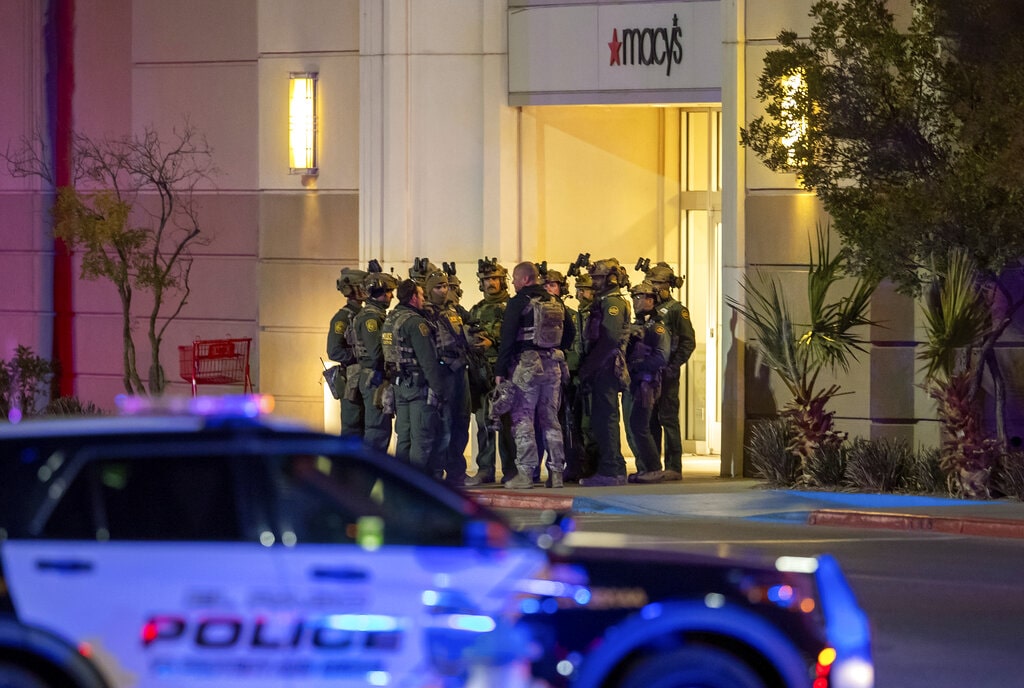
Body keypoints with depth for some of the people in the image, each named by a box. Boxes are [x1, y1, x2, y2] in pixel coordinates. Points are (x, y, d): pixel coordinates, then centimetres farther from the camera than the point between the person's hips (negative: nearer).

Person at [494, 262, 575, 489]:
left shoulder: (519, 302, -9)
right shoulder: (556, 302, 11)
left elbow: (507, 338, -12)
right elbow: (569, 332, 16)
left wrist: (500, 370, -9)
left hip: (526, 365, -6)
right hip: (553, 366, 6)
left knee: (522, 419, -3)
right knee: (550, 420, 11)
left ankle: (525, 473, -7)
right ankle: (556, 472, 9)